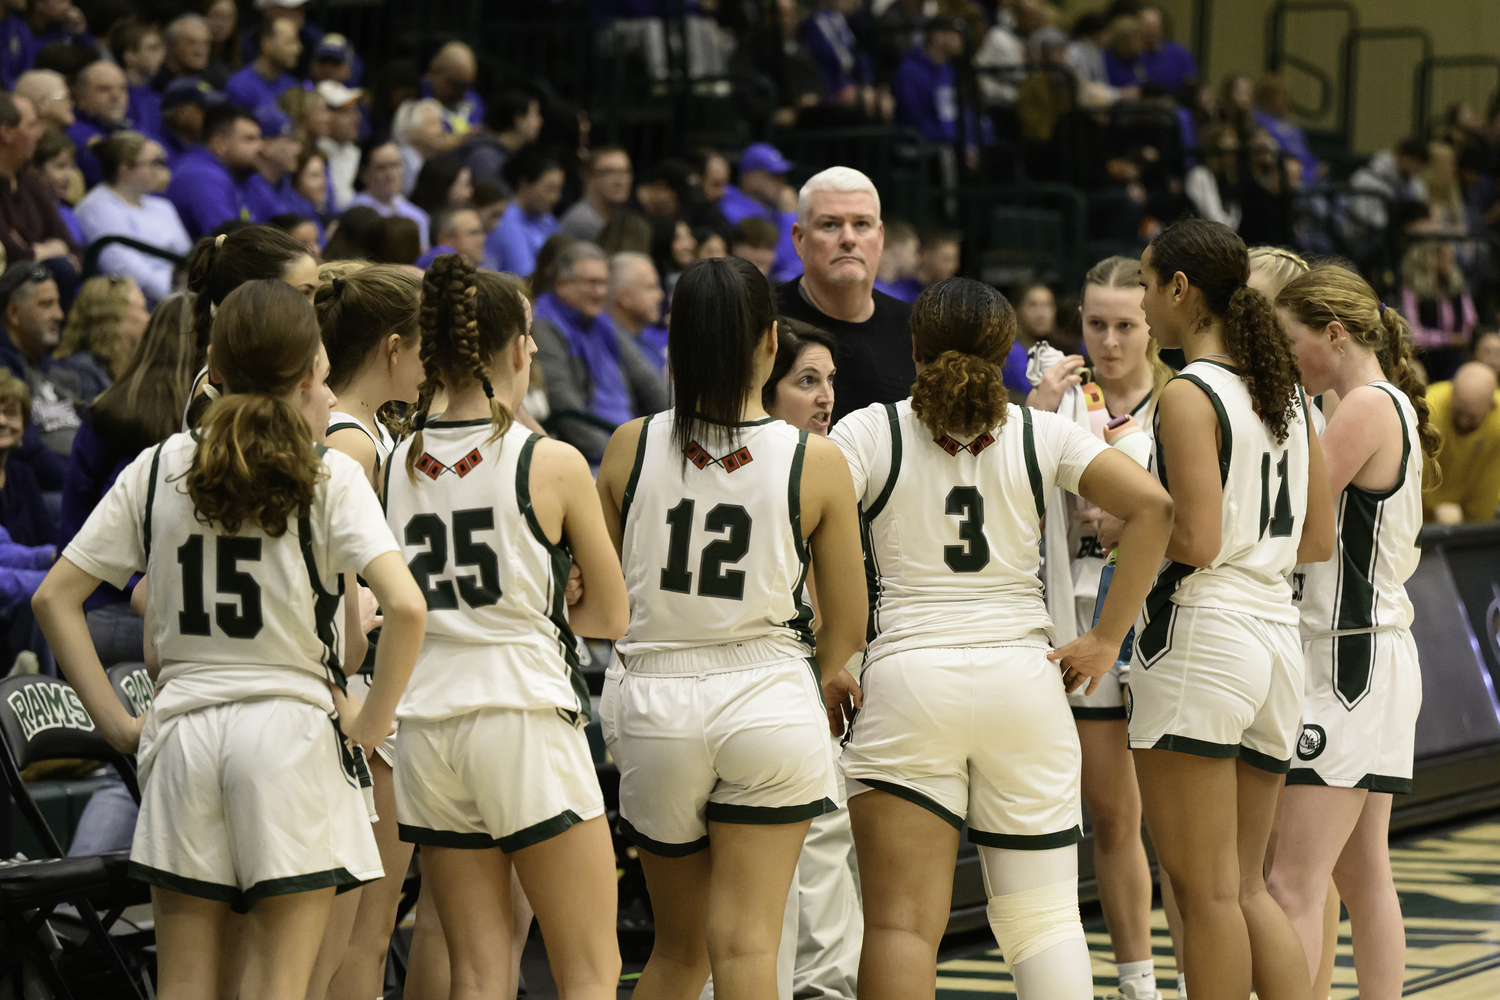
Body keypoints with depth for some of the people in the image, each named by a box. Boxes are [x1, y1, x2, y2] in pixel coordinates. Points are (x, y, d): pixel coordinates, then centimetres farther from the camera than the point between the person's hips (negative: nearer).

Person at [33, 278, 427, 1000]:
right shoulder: (327, 477, -5)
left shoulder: (159, 468, 5)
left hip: (182, 731, 3)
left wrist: (115, 721, 6)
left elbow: (54, 596, 5)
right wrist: (371, 722, -6)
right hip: (292, 729, -3)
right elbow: (405, 606, -18)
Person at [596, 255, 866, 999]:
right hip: (768, 699, -2)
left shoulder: (630, 448, -3)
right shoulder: (816, 462, -7)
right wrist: (829, 674, 24)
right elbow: (846, 622, 1)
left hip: (652, 702, 2)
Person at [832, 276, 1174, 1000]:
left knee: (901, 923, -1)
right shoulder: (1040, 433, 5)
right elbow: (1152, 506, -6)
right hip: (1022, 677, 2)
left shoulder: (869, 431, 1)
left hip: (906, 678, -2)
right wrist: (1105, 640, -2)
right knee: (1045, 917, 6)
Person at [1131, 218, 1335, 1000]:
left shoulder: (1189, 395, -11)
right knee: (1245, 887, 13)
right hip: (1276, 635, 8)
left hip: (1200, 637, -8)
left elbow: (1196, 540, -18)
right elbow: (1318, 542, 15)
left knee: (1206, 890, -3)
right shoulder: (1286, 393, 13)